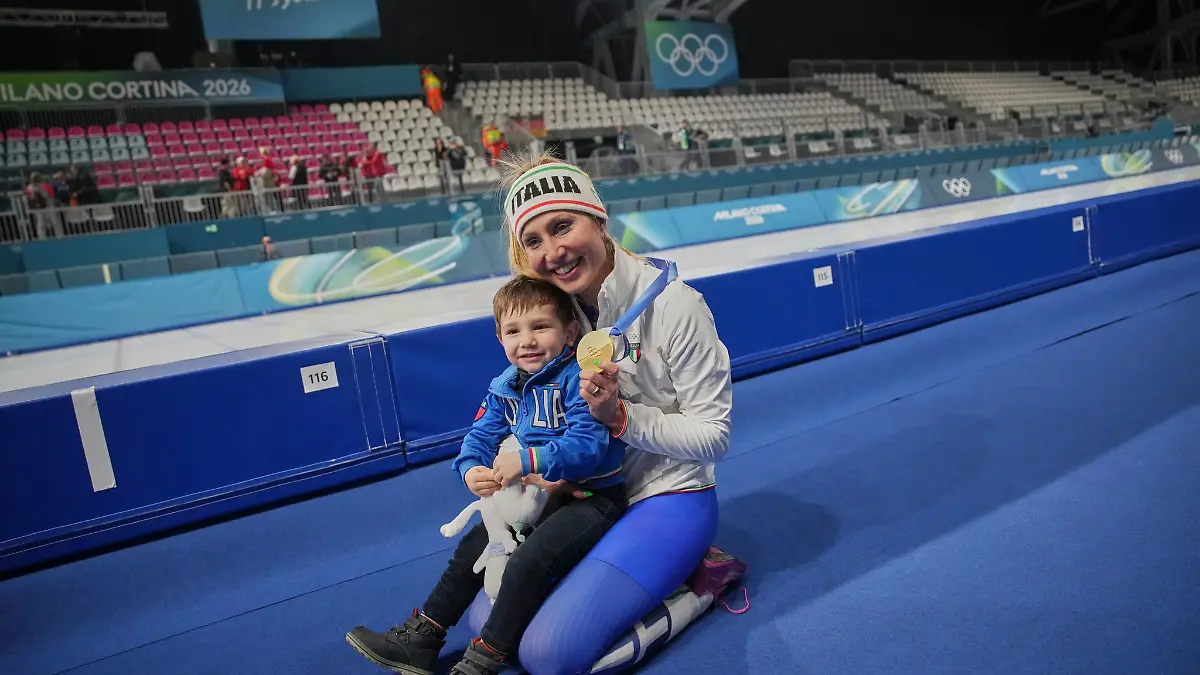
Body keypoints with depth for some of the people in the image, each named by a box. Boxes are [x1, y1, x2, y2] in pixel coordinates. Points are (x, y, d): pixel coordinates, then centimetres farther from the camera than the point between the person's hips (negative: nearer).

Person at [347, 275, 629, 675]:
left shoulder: (578, 379, -20)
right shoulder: (505, 388, 4)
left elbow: (587, 445, -29)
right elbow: (479, 437, 5)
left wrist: (527, 461, -36)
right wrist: (472, 470, -18)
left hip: (592, 498, -8)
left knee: (528, 562, -25)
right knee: (472, 547, 11)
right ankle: (419, 643, 23)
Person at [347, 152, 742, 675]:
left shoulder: (674, 305, -21)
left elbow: (713, 435, -16)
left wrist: (620, 416, -26)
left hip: (671, 497, -7)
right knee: (488, 619, 3)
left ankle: (699, 579, 2)